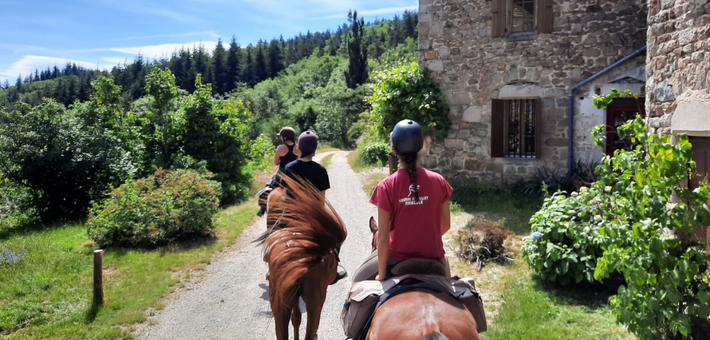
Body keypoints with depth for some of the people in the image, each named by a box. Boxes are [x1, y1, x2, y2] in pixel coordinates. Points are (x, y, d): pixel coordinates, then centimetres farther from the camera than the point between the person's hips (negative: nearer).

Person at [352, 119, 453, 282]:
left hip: (398, 256, -2)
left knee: (358, 280, 24)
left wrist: (381, 274, -5)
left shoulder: (387, 186, -17)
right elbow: (446, 225, 1)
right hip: (433, 256, 2)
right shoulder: (438, 181, -9)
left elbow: (383, 236, -16)